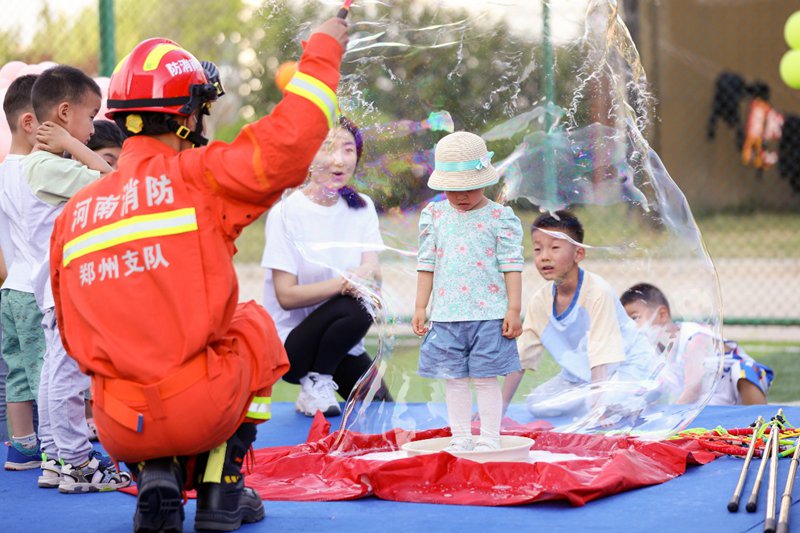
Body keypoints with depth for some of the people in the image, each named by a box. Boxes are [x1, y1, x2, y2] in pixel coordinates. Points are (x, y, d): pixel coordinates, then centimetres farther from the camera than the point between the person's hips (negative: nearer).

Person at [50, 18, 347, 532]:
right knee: (254, 323, 27)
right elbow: (286, 146, -13)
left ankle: (156, 474, 8)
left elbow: (75, 338, 15)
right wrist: (323, 52, -1)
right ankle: (222, 482, 19)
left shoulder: (74, 214, 9)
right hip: (204, 410, -3)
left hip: (119, 431, 4)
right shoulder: (196, 176, -6)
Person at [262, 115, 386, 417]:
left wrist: (367, 275, -31)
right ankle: (316, 384, -10)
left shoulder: (361, 208, 4)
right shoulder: (287, 212, -12)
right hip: (291, 346, -5)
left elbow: (374, 274, -6)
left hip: (341, 347, 6)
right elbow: (286, 296, -17)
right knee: (357, 308, -31)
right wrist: (344, 284, -30)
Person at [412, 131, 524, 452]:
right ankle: (460, 437, 16)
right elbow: (427, 264, 10)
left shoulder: (501, 218, -3)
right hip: (446, 314, 3)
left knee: (486, 377, 1)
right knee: (454, 379, 7)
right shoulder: (433, 215, 6)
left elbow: (511, 266, -3)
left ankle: (489, 437, 10)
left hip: (488, 312, -3)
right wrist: (420, 308, 7)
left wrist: (514, 309, -7)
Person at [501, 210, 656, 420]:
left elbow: (602, 356, -30)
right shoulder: (539, 301, -7)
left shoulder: (597, 292, -25)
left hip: (627, 366, -7)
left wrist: (598, 405, -36)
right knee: (537, 404, -12)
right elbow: (521, 357, 0)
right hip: (582, 374, 7)